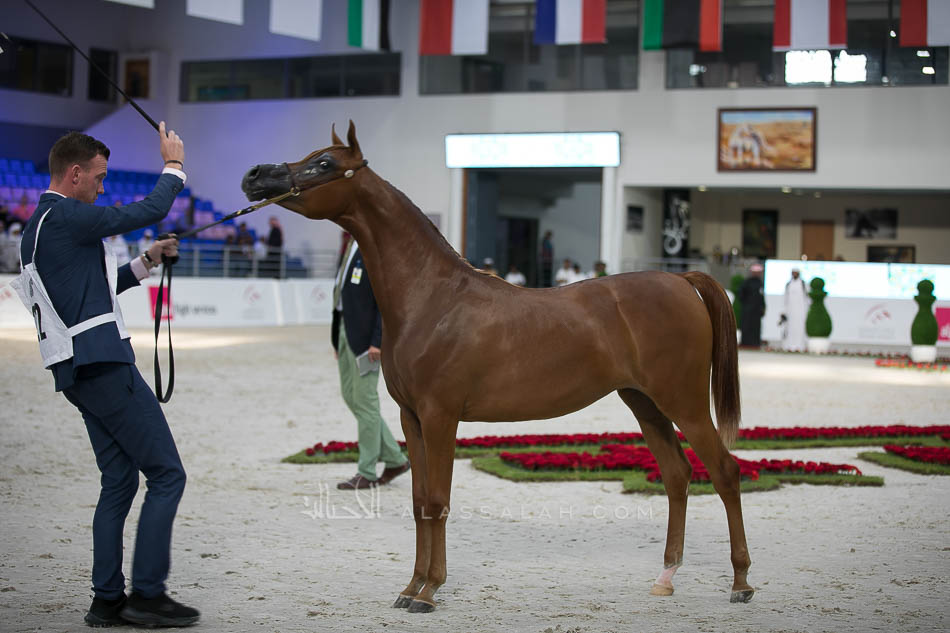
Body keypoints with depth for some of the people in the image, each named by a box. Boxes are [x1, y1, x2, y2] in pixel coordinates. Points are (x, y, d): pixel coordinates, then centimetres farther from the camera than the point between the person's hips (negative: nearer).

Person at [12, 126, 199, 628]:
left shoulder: (39, 226, 19)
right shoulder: (67, 217, -13)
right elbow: (150, 210, -9)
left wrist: (146, 262, 22)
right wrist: (173, 166, 7)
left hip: (78, 372, 10)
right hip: (104, 364, -10)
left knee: (119, 481, 13)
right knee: (166, 474, -5)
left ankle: (107, 599, 13)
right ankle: (147, 594, -5)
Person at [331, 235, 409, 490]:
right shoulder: (352, 248, 15)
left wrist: (378, 342, -21)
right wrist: (338, 339, 18)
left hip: (366, 335, -10)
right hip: (346, 330, 10)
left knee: (365, 399, -4)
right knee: (351, 396, 12)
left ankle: (366, 473, 4)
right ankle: (394, 458, 20)